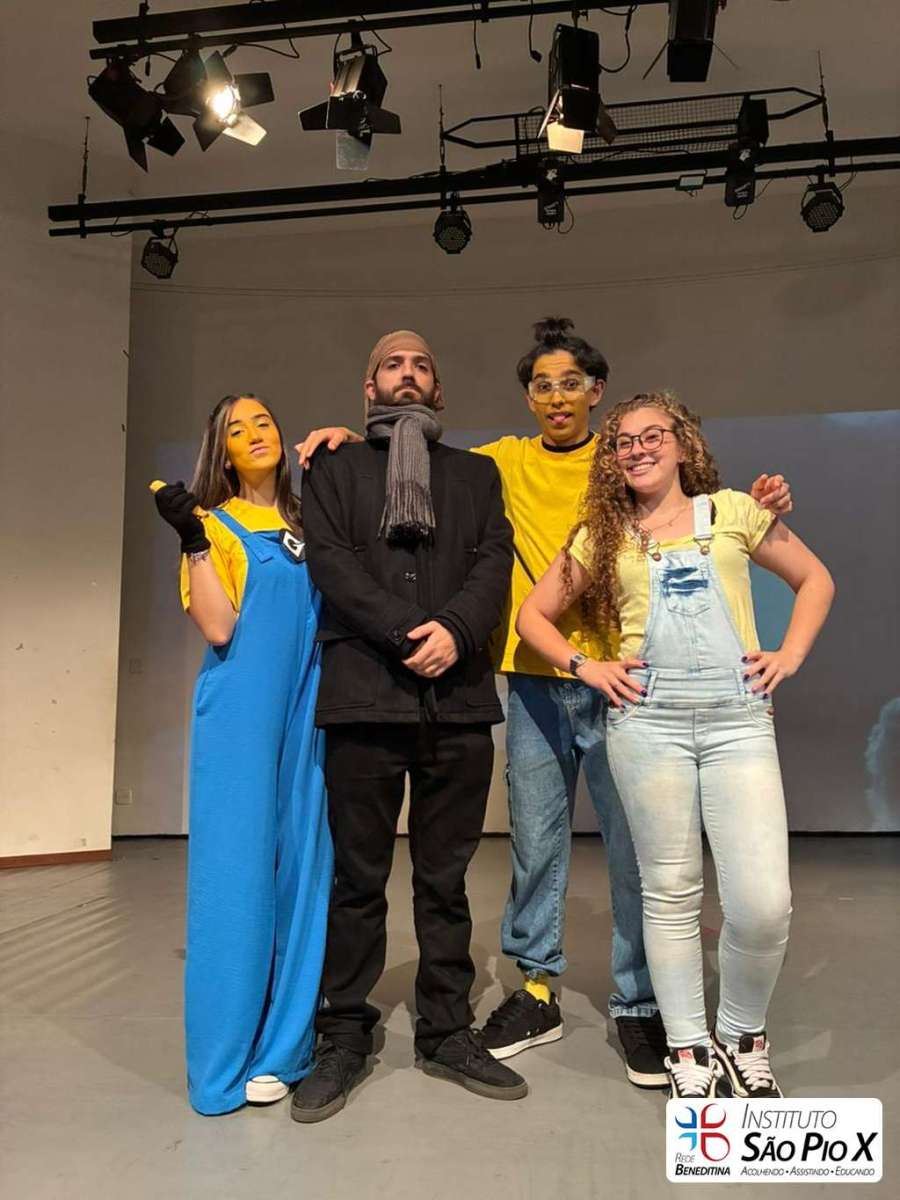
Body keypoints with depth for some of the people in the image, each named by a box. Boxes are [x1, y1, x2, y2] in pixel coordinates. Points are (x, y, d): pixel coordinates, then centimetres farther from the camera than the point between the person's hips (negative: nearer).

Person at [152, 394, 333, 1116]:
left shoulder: (307, 523, 15)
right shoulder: (215, 524, 2)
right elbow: (218, 628, -9)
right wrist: (194, 542, -15)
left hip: (304, 714, 4)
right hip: (240, 717, -4)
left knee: (301, 865, 8)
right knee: (238, 871, -1)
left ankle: (287, 1039, 22)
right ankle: (234, 1055, 13)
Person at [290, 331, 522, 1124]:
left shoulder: (477, 474, 19)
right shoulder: (334, 469, 14)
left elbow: (494, 561, 5)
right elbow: (330, 562, -2)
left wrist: (455, 629, -14)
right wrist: (407, 633, -14)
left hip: (459, 697, 2)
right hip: (364, 693, -1)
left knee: (446, 877, 9)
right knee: (357, 877, 6)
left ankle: (447, 1032, 22)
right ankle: (346, 1038, 20)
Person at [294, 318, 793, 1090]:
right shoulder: (506, 463, 9)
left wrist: (756, 506, -13)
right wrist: (352, 439, -5)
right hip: (535, 679, 2)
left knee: (634, 846, 4)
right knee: (535, 843, 11)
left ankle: (639, 1004, 22)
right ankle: (537, 990, 29)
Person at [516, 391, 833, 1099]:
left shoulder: (732, 511, 10)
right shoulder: (603, 536, 11)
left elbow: (813, 579, 17)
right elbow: (534, 613, 13)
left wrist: (789, 656, 4)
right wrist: (586, 667, -1)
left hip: (738, 717, 0)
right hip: (646, 721, 1)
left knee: (764, 903, -7)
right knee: (671, 893, 7)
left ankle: (743, 1034, 21)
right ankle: (689, 1048, 25)